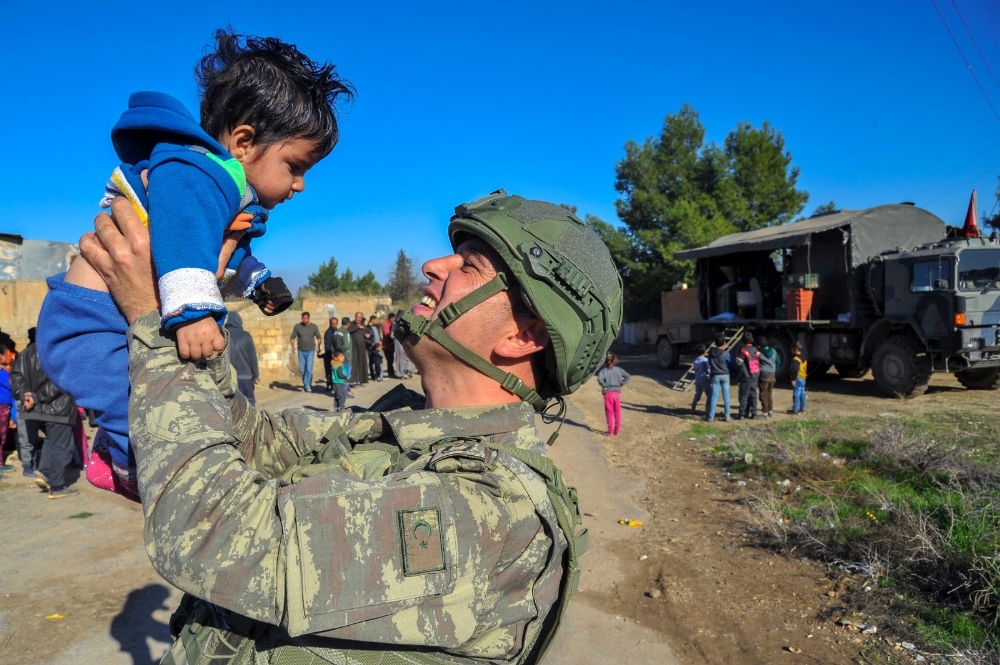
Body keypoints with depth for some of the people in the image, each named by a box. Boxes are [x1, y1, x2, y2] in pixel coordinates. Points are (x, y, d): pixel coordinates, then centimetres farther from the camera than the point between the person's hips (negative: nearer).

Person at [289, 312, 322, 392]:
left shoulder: (314, 326, -3)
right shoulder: (297, 326, -4)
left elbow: (319, 338, 7)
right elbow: (292, 338, -1)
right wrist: (293, 345, -20)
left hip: (310, 351, -1)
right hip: (301, 351, 1)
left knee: (309, 368, -11)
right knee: (302, 369, 6)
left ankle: (307, 385, -3)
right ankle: (307, 384, 22)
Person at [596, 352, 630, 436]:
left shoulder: (603, 370, -10)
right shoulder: (618, 369, 0)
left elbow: (600, 379, -28)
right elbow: (628, 376, -3)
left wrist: (604, 385, -12)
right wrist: (621, 384, 2)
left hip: (608, 393, -3)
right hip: (617, 393, 3)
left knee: (609, 413, 6)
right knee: (618, 413, 11)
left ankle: (610, 432, 10)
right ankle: (617, 431, 16)